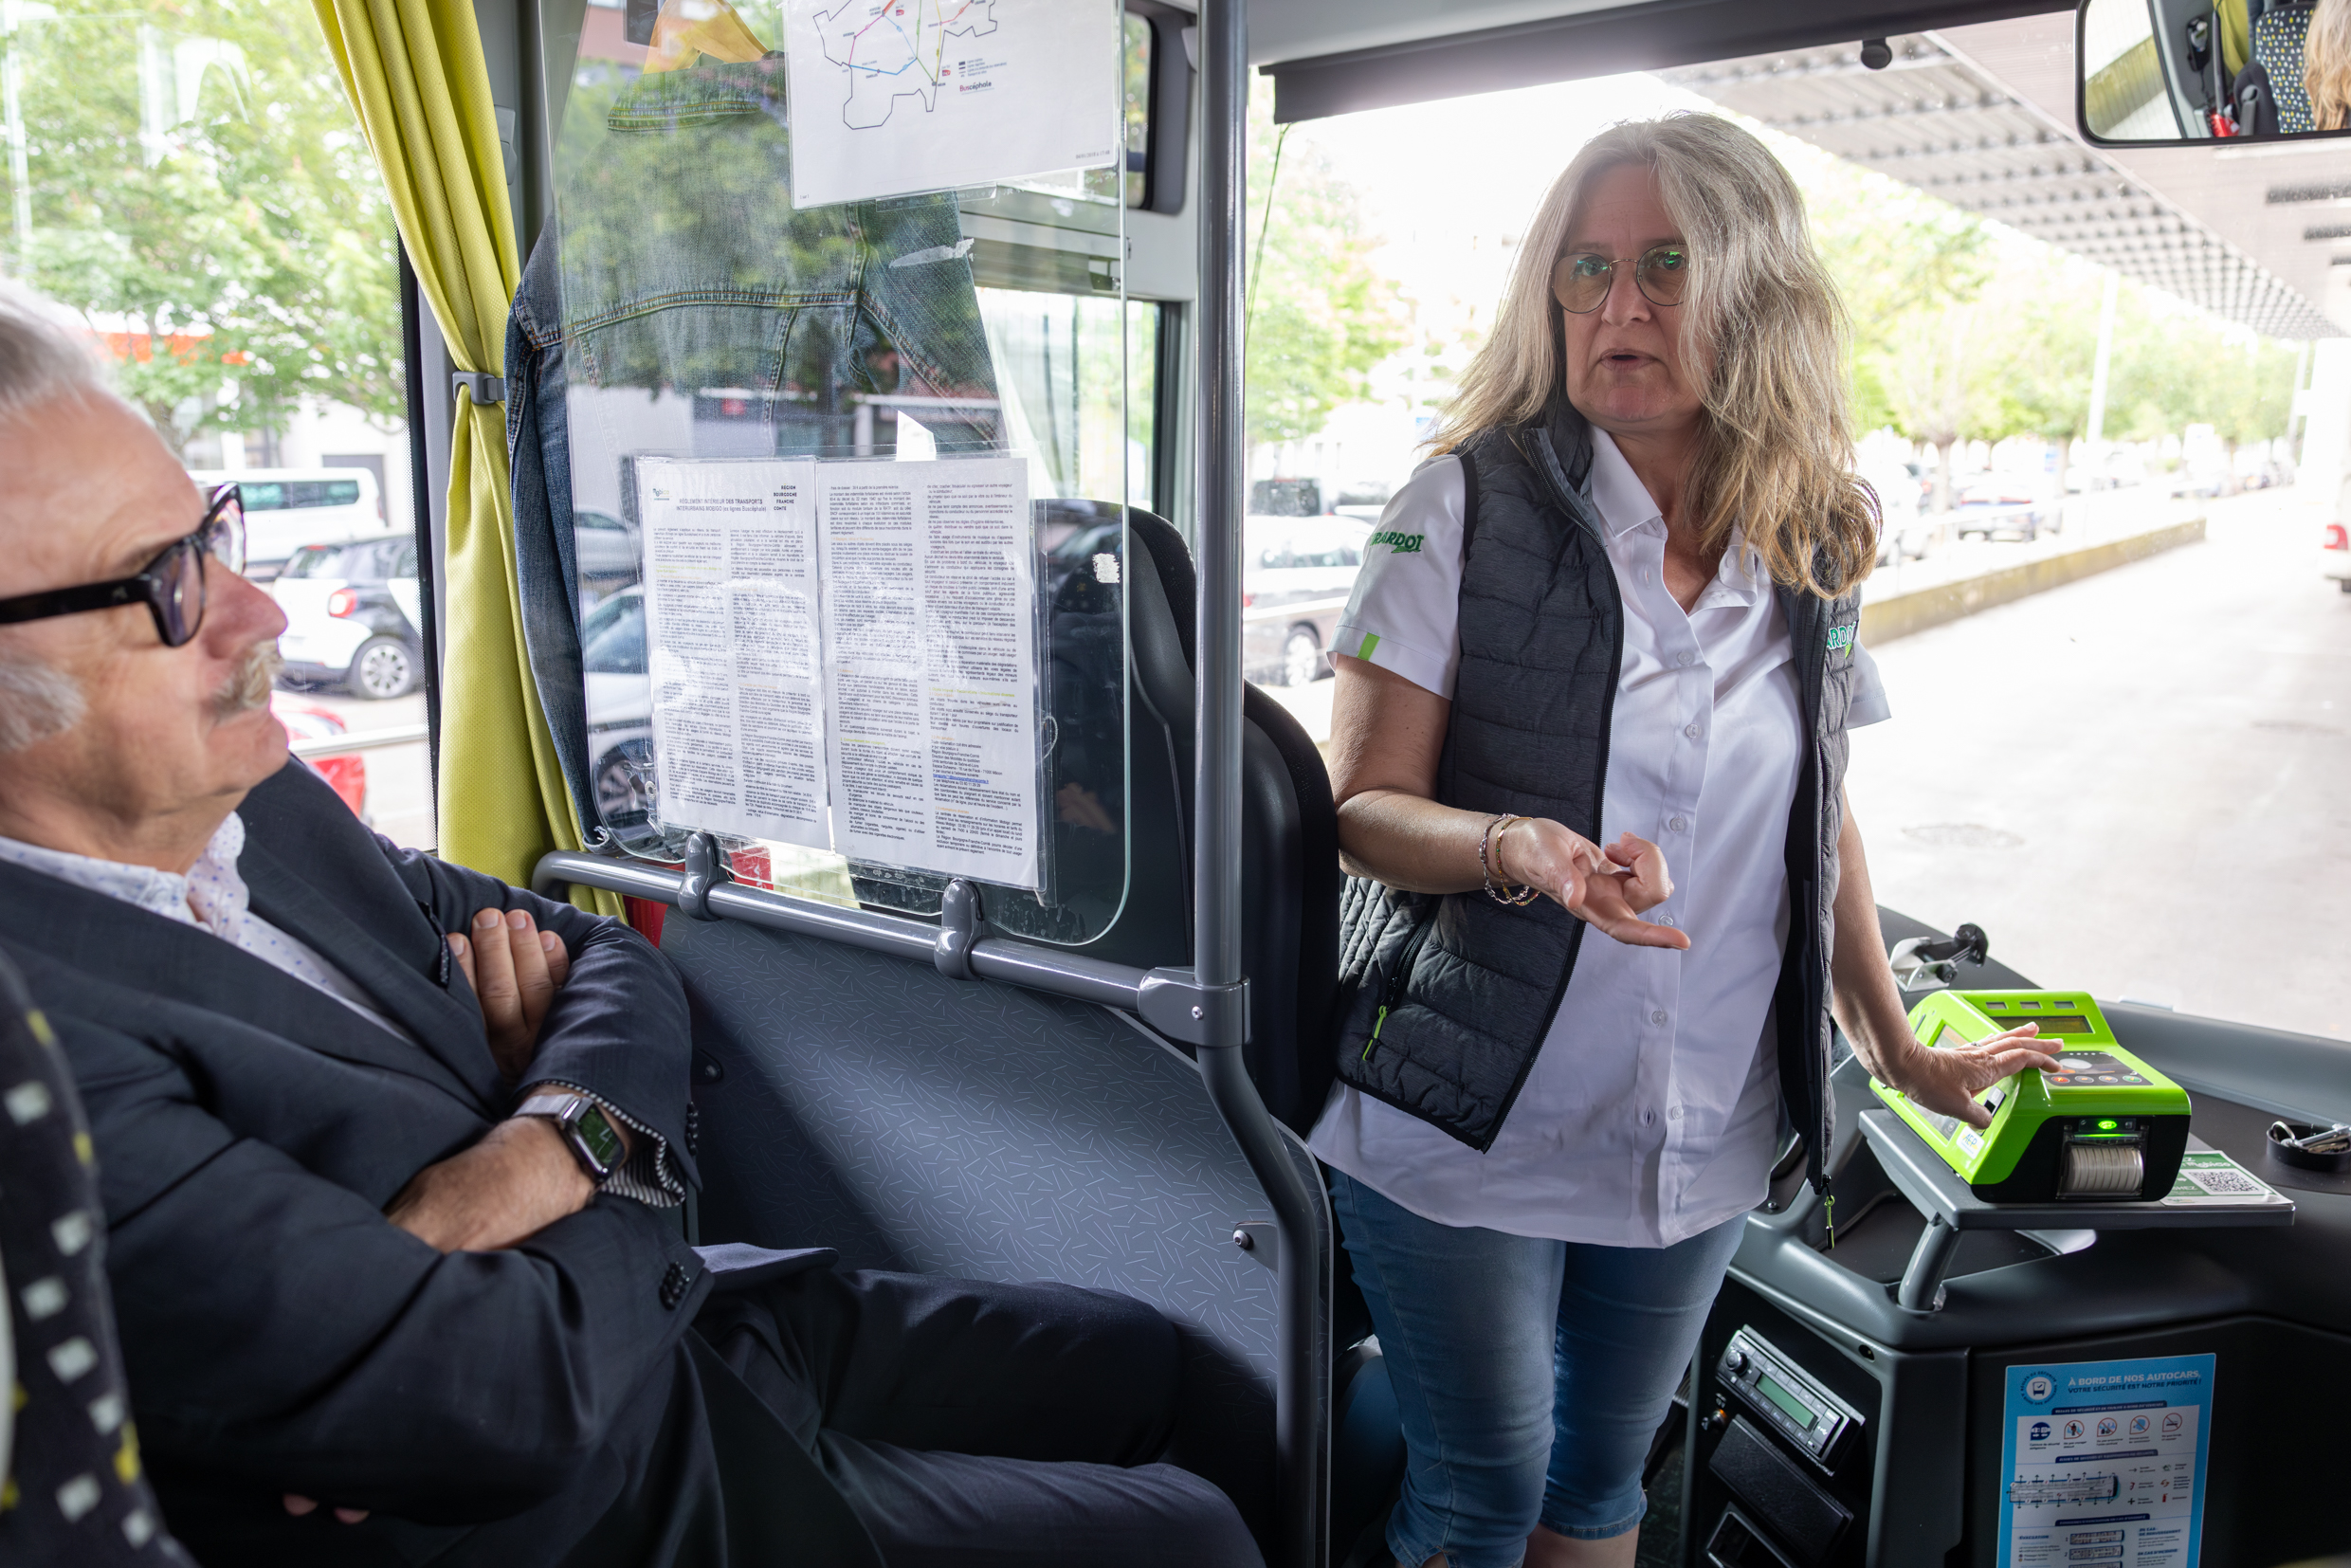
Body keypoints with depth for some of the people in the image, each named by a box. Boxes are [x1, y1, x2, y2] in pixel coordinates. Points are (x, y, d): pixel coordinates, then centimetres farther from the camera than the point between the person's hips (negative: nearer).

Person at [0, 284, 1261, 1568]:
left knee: (1128, 1358, 18)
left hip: (662, 1324, 8)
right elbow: (515, 1399, -31)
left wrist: (550, 1147, -18)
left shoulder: (259, 803, -1)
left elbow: (612, 961, 5)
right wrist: (630, 1175, -10)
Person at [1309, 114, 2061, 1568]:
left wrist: (1902, 1054, 18)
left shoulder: (1816, 546, 3)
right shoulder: (1472, 502, -9)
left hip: (1697, 1149, 4)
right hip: (1469, 1128, -3)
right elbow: (1364, 807, -11)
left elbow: (1820, 815, 14)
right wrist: (1520, 848, -31)